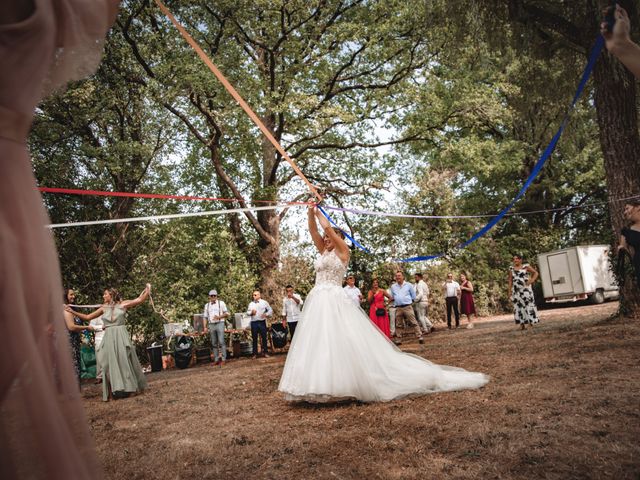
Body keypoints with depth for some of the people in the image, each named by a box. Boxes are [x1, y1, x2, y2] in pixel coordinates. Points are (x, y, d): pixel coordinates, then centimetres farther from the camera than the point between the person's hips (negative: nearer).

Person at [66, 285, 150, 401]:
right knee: (111, 363, 1)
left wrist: (148, 289, -1)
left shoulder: (123, 304, 3)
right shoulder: (104, 308, 12)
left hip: (121, 336, -3)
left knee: (123, 361, -1)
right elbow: (88, 317, 15)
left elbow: (140, 300, 0)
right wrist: (73, 312, 11)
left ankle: (126, 387, 11)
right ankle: (116, 390, 4)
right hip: (109, 337, 3)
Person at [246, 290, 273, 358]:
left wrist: (266, 314, -11)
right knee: (254, 339, 4)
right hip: (254, 323, 2)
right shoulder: (251, 304, 13)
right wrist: (251, 312, -8)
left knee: (264, 337, 1)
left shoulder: (264, 302, 5)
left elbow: (270, 310, 6)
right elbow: (247, 312, 12)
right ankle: (255, 353, 11)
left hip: (262, 322, -2)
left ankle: (265, 352, 11)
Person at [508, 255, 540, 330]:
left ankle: (531, 323, 2)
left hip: (526, 289, -3)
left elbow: (536, 273, 5)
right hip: (516, 290, 3)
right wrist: (509, 290, 6)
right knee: (518, 306, 0)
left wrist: (531, 281, -9)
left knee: (528, 305, -4)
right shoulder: (511, 268, 10)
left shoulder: (526, 266, 0)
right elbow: (510, 280, 11)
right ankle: (522, 324, 3)